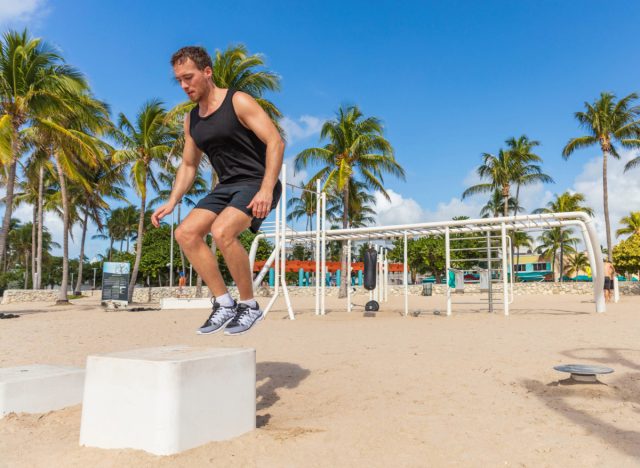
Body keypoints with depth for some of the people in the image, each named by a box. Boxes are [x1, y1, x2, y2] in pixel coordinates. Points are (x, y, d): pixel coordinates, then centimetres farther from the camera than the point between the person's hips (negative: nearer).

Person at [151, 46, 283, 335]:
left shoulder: (238, 102, -8)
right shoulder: (191, 120, 14)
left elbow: (276, 142, -16)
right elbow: (188, 165, 22)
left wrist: (266, 190, -27)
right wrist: (172, 202, 8)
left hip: (257, 184, -7)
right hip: (226, 187, 8)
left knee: (222, 231, -30)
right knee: (185, 233, -10)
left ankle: (249, 305, -12)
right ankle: (224, 303, -4)